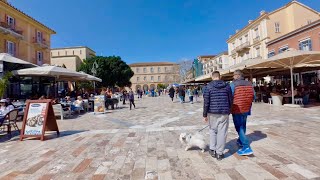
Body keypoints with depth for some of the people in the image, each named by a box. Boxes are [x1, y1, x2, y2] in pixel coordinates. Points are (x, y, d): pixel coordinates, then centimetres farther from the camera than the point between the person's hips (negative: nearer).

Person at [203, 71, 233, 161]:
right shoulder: (227, 86, 4)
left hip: (212, 113, -1)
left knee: (212, 130, 17)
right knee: (222, 132, 6)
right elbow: (230, 100, 8)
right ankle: (219, 153, 13)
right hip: (224, 113, 1)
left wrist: (205, 114, 1)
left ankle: (212, 150, 20)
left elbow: (206, 102, -6)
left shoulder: (208, 87, -4)